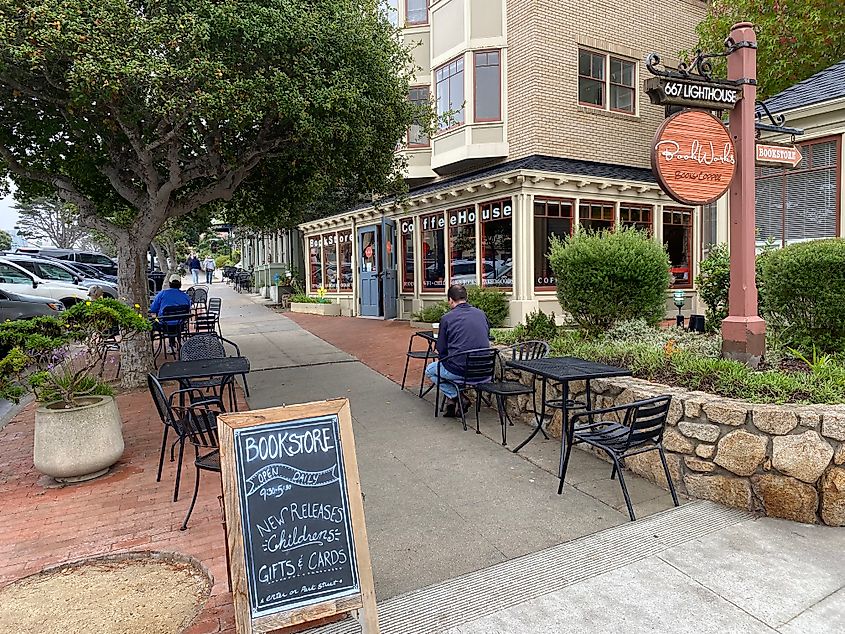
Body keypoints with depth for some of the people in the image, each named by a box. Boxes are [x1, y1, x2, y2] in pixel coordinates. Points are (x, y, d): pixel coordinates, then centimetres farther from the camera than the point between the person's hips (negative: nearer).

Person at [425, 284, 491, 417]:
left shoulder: (447, 318, -6)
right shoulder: (481, 314, 8)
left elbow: (441, 351, -1)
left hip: (459, 371, -5)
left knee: (430, 370, 25)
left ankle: (456, 396, 8)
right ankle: (453, 398, 24)